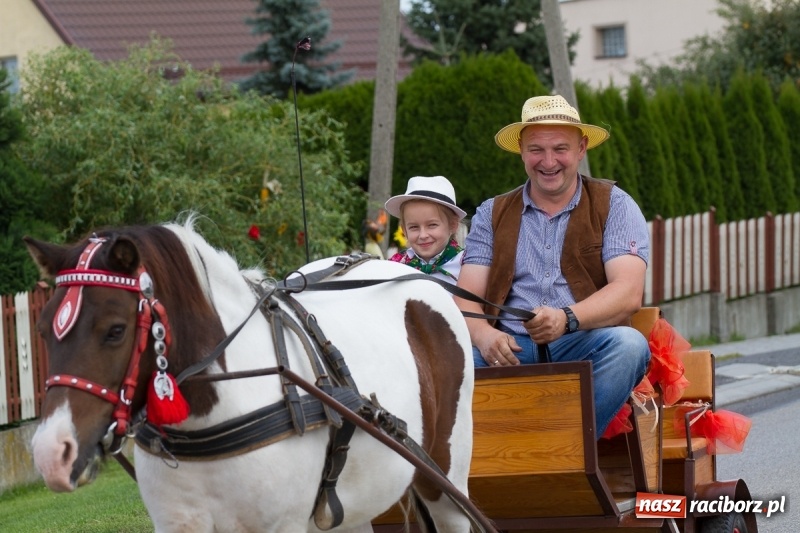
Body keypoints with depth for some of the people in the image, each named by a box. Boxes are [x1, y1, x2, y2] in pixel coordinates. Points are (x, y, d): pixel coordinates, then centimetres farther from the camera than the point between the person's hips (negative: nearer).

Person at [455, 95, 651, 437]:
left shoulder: (614, 206, 10)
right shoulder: (491, 215, 18)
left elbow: (628, 292, -5)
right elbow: (466, 297, 6)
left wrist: (567, 318, -25)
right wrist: (484, 335, -18)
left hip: (586, 347, -1)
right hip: (510, 352, 1)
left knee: (628, 343, -34)